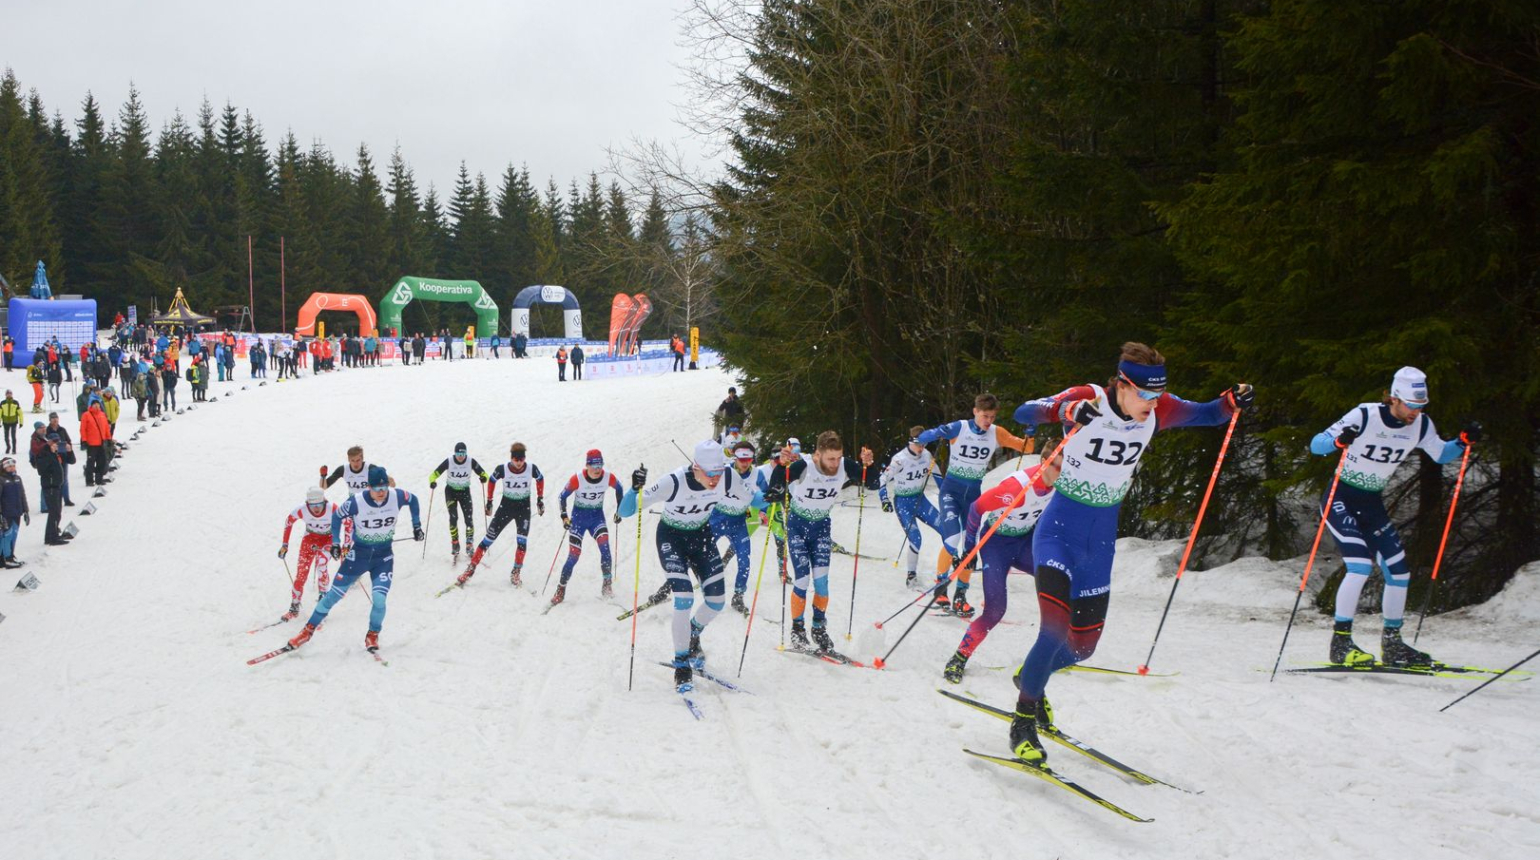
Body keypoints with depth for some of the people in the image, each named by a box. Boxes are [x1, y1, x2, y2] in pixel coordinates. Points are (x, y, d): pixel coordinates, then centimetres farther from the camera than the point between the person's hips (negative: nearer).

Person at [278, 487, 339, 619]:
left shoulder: (332, 509, -32)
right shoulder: (302, 511, -28)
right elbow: (289, 521, -7)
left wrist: (346, 544, -18)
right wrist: (285, 544, -4)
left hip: (328, 539, -2)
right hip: (310, 538, 2)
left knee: (321, 564, -29)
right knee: (302, 573, -5)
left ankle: (323, 595, -5)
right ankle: (294, 608, 11)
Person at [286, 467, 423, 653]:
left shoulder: (397, 496, -17)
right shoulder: (357, 502, -22)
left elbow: (413, 500, 7)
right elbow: (337, 516, -3)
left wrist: (417, 526, 6)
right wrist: (335, 543, -6)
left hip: (384, 556, 1)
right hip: (358, 554, -1)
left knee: (379, 599, -16)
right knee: (333, 595, 4)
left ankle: (372, 636, 10)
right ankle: (308, 630, 22)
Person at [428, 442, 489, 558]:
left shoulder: (471, 461, -16)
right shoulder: (449, 461, -19)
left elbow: (483, 473, -10)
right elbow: (434, 474, -16)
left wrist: (484, 478, -33)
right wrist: (432, 482, -37)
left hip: (465, 491, 1)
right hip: (450, 491, -1)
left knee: (469, 518, -9)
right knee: (453, 517, -16)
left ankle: (469, 542, 9)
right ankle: (455, 544, -7)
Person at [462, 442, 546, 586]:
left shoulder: (532, 469, -15)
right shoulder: (502, 469, -18)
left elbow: (540, 479, 7)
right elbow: (492, 481, 2)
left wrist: (540, 499, 9)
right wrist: (489, 502, 8)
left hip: (524, 507, 0)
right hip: (506, 505, 0)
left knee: (522, 540, -14)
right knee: (489, 538, -2)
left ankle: (515, 573, 1)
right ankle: (471, 569, 5)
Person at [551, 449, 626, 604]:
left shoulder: (609, 477, -15)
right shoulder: (577, 479, -21)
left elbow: (619, 489, 8)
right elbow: (562, 497, -9)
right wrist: (564, 516, -19)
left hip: (597, 517, 2)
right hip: (578, 517, -2)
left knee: (604, 546, -23)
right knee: (574, 556, -7)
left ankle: (607, 585, -15)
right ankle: (561, 590, 9)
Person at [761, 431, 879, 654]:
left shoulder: (845, 466, -18)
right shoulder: (802, 466, -29)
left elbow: (872, 484, -9)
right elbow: (776, 487, -29)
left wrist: (867, 465, -28)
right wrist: (782, 465, -46)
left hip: (821, 526, 3)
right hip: (797, 526, -3)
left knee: (821, 580, -5)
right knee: (802, 580, -9)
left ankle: (819, 629, 14)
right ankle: (797, 629, 10)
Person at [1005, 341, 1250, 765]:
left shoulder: (1158, 411, -6)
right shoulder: (1086, 398, -20)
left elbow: (1206, 414, 6)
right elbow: (1025, 414, -30)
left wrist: (1232, 401, -17)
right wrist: (1068, 411, -50)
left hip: (1101, 540, 6)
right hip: (1060, 529, -5)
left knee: (1083, 644, 12)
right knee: (1055, 629, -21)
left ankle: (1031, 679, 43)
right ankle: (1023, 721, -1)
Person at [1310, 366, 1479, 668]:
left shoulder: (1420, 425, -4)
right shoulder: (1364, 416, -20)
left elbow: (1441, 454, 13)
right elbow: (1316, 444, -22)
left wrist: (1463, 441, -7)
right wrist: (1339, 441, -44)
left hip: (1372, 505, 6)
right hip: (1341, 499, -6)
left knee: (1399, 574, 4)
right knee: (1361, 566, -22)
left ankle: (1392, 644, 21)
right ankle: (1340, 642, -15)